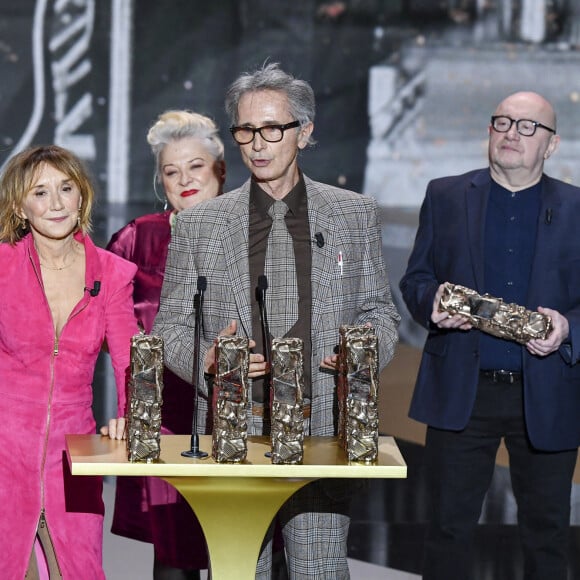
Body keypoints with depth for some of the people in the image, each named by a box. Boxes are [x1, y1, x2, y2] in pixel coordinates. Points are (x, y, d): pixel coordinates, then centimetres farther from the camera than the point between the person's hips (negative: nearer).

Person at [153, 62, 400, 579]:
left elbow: (378, 308, 16)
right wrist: (208, 358, -11)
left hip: (323, 427, 0)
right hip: (233, 430, 0)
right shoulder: (198, 225, 8)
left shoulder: (356, 215, 10)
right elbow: (171, 326, 10)